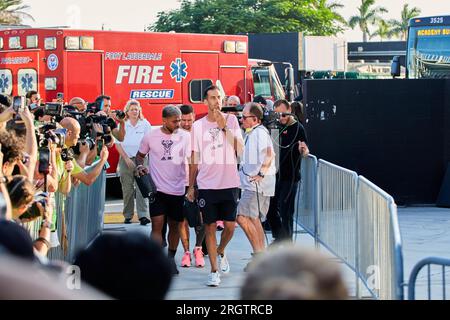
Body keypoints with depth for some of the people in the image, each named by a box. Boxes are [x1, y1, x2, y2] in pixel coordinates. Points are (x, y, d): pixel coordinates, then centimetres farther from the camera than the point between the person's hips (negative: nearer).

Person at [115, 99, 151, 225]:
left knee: (141, 187, -11)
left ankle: (143, 215, -17)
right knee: (127, 188, 3)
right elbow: (118, 144, 4)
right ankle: (128, 215, 9)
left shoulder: (145, 124, 3)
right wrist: (127, 158, -5)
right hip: (126, 159, 2)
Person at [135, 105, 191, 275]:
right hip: (157, 189, -1)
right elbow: (140, 155, 13)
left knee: (174, 225, 12)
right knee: (157, 224, -10)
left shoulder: (185, 136, -1)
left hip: (178, 189, 1)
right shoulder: (151, 136, -1)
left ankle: (171, 259, 29)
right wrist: (140, 166, -8)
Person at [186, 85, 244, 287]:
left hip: (229, 183, 0)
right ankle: (214, 271, 7)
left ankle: (220, 252, 33)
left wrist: (224, 127, -17)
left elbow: (240, 150, -10)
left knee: (230, 225, 2)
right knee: (210, 227, 0)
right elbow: (194, 159, 9)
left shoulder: (231, 120, 1)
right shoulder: (198, 126, 4)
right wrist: (191, 186, 8)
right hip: (206, 185, 0)